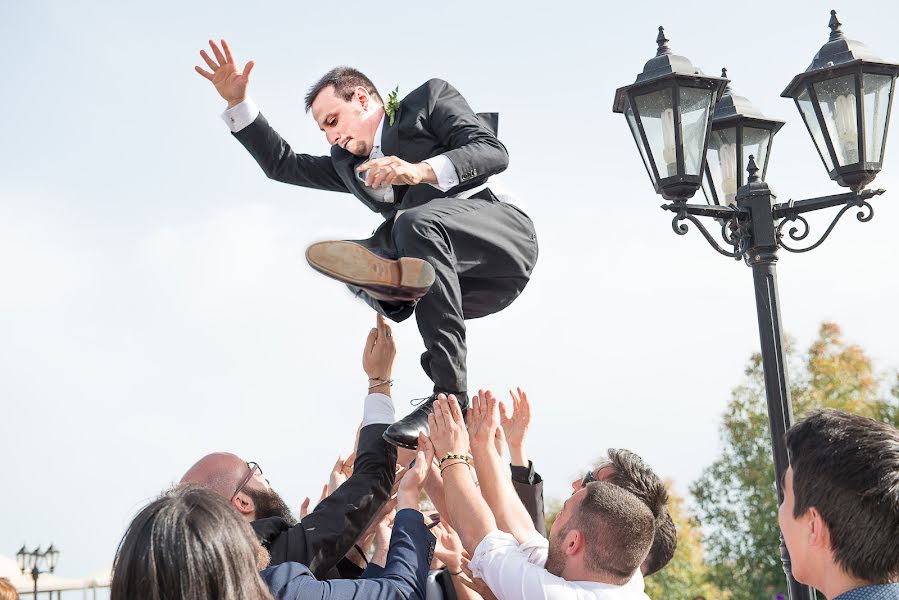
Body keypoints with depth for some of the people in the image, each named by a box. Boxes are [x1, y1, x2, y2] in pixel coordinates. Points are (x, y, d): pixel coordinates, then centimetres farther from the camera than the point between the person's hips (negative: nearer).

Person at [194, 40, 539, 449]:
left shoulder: (430, 98, 13)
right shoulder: (347, 164, 31)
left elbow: (493, 151, -2)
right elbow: (280, 164, 33)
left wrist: (423, 170, -19)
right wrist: (237, 102, 23)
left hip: (504, 233, -5)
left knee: (416, 221, -35)